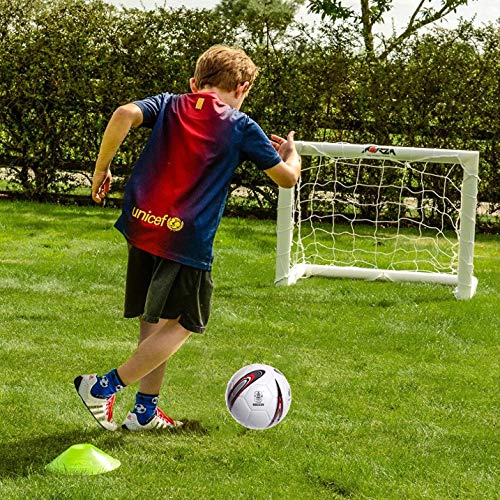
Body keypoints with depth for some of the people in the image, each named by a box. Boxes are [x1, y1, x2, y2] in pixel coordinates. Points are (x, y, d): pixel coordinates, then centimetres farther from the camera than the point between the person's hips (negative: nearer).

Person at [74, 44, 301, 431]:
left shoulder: (169, 106, 13)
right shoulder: (241, 127, 5)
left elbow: (125, 115, -8)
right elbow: (287, 177, 11)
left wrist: (102, 167, 1)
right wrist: (291, 152, 33)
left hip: (142, 228, 5)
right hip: (187, 240, -5)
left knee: (154, 322, 18)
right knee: (181, 326, 7)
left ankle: (146, 410, 23)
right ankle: (105, 386, -2)